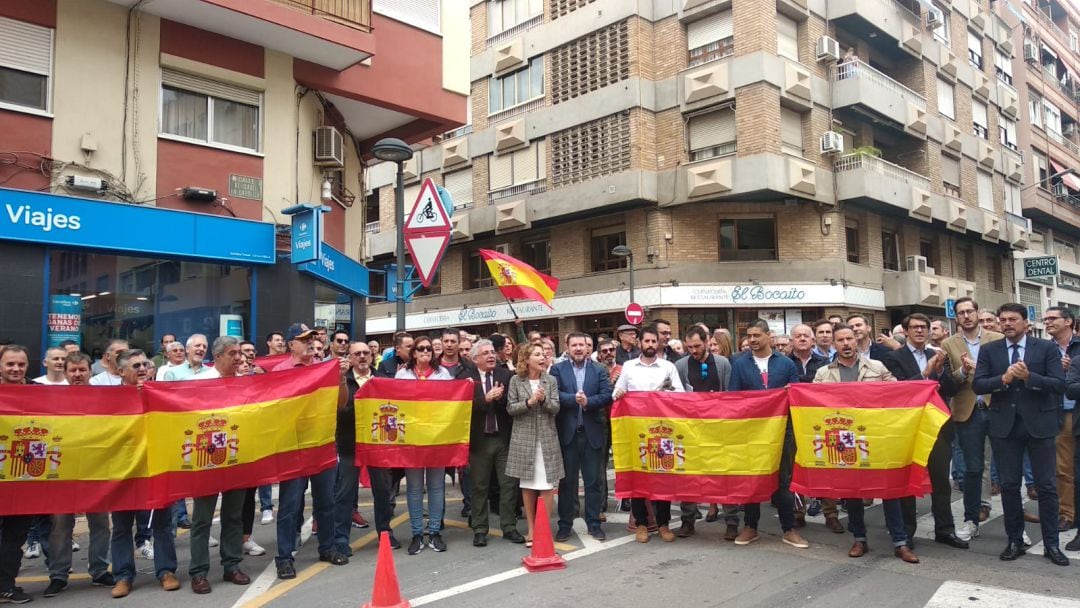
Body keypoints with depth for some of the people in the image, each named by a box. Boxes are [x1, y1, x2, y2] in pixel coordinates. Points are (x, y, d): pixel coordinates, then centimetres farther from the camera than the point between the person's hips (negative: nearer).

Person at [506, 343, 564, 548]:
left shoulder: (551, 380, 4)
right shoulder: (516, 381, 0)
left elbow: (556, 408, -1)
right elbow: (510, 408, -3)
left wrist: (544, 399, -19)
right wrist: (529, 402, -17)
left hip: (547, 438, 1)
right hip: (524, 439, -1)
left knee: (547, 485, -2)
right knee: (527, 485, 7)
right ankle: (532, 529, 18)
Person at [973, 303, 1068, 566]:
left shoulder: (1047, 348, 0)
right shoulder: (989, 350, 5)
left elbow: (1059, 385, -9)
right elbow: (977, 385, -3)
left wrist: (1029, 377, -23)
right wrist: (1003, 379, -19)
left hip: (1039, 424, -1)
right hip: (1005, 426, 2)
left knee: (1046, 486, 4)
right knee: (1009, 485, 7)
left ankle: (1051, 544, 16)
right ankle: (1015, 541, 19)